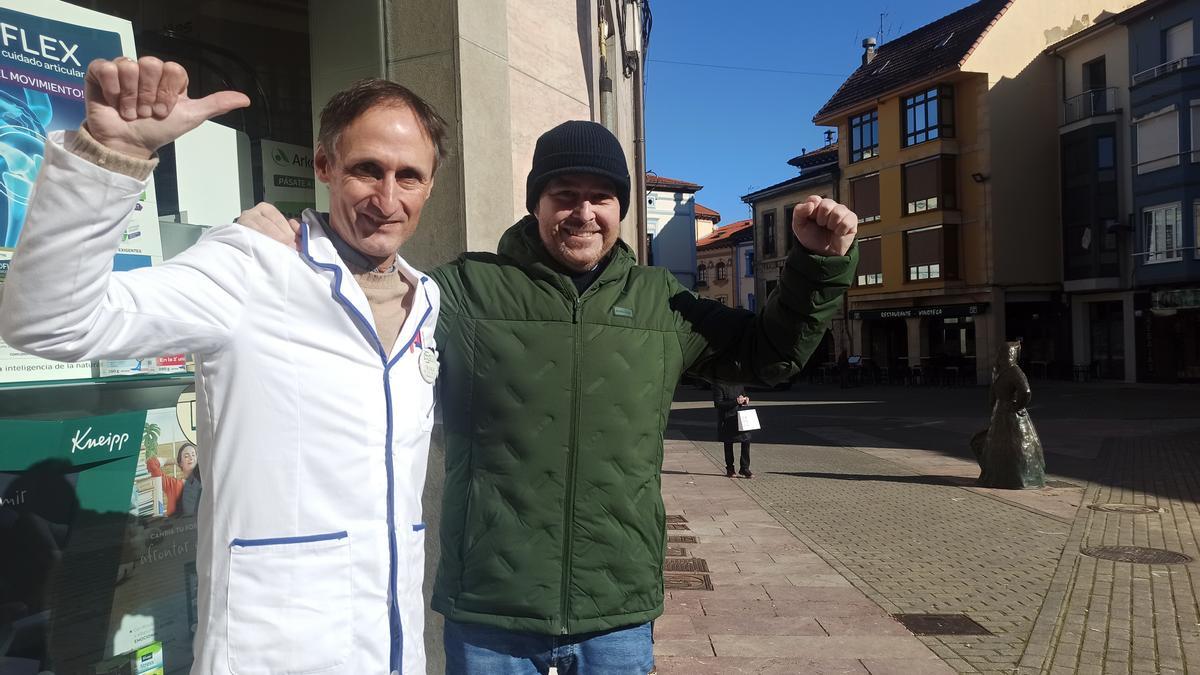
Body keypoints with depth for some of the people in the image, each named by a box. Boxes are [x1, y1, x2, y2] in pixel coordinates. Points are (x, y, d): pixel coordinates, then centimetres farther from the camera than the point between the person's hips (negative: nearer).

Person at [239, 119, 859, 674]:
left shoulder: (661, 302, 6)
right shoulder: (466, 289, -3)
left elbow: (768, 354, 15)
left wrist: (818, 261, 3)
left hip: (618, 619, 3)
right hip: (487, 618, -2)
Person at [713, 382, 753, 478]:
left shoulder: (739, 384, 7)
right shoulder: (718, 385, -12)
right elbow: (718, 404, -17)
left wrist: (745, 400, -3)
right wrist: (735, 402, -24)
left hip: (740, 417, 5)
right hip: (726, 419, -5)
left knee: (746, 441, -4)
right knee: (728, 444, 8)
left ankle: (744, 469, 6)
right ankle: (730, 470, 22)